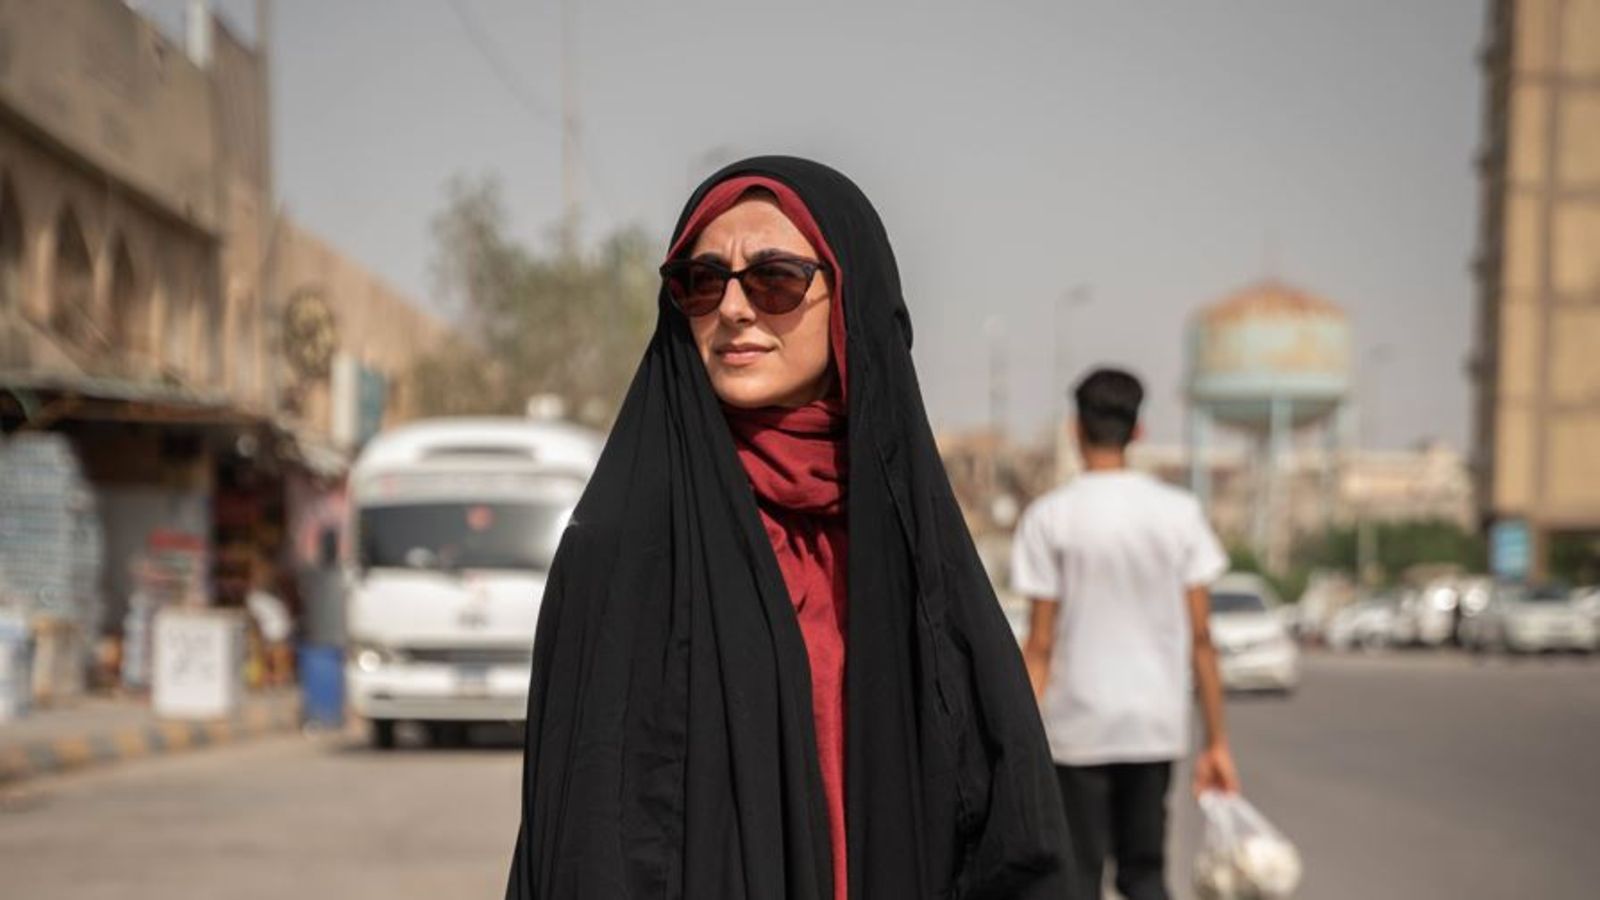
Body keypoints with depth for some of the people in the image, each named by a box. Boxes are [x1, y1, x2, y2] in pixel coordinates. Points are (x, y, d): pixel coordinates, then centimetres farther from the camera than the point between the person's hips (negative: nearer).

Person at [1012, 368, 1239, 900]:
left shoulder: (1049, 517, -5)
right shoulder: (1179, 512, 1)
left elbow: (1040, 644, -7)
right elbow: (1200, 639, 1)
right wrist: (1217, 742, 6)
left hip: (1078, 728, -2)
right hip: (1157, 727, 3)